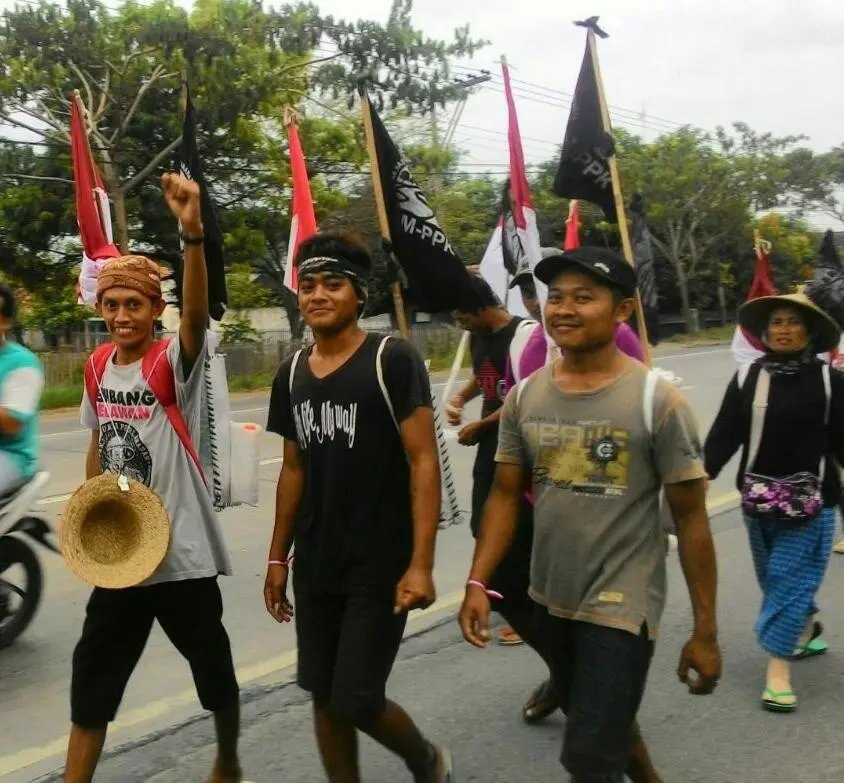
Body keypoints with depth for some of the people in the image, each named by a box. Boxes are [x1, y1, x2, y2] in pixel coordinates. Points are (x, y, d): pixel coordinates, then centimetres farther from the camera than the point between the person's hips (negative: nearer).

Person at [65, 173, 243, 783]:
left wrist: (193, 232, -51)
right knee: (92, 677, 10)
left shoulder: (174, 360, -15)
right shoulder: (98, 367, 3)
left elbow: (198, 312, -37)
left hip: (182, 553, -5)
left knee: (213, 668, 13)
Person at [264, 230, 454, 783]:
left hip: (380, 567, -6)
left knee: (357, 702, -4)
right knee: (324, 696, 11)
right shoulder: (293, 373, 7)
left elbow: (424, 462, -15)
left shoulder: (393, 360, -12)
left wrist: (421, 563, -20)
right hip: (315, 567, 6)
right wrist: (278, 557, 14)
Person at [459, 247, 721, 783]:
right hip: (551, 599, 6)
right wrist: (478, 582, -6)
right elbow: (506, 495, 6)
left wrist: (705, 632, -9)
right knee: (601, 719, 26)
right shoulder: (524, 397, -1)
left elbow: (691, 519, -10)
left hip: (622, 607, -6)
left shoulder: (657, 401, -15)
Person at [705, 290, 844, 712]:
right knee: (775, 579, 18)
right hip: (759, 498, 4)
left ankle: (777, 670, 1)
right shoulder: (746, 377, 1)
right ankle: (807, 627, 45)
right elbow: (724, 434, -5)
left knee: (791, 580, -5)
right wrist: (704, 473, -18)